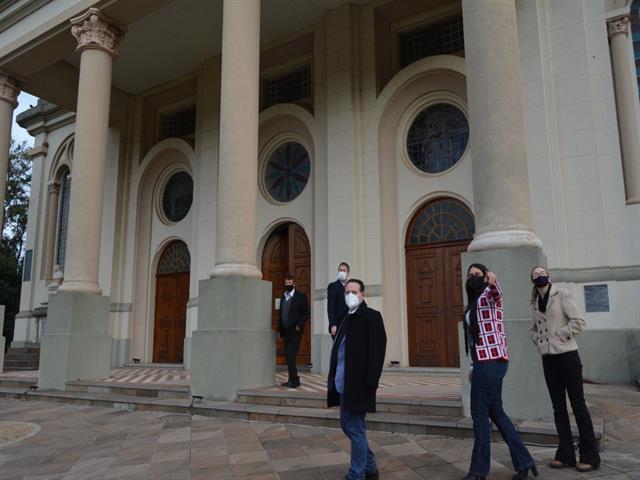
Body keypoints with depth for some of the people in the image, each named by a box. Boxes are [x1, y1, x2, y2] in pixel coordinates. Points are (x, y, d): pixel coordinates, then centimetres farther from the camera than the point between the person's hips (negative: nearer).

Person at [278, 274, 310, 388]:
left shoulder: (301, 296, -5)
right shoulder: (283, 296, 14)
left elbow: (306, 313, -8)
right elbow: (281, 314, 16)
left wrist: (299, 325, -16)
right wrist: (281, 331, 12)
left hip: (295, 331, -7)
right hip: (286, 331, 7)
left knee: (290, 355, -12)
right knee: (288, 356, 10)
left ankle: (293, 381, -7)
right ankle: (294, 380, 19)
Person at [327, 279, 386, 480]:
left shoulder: (372, 316, -9)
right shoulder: (347, 318, 14)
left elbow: (377, 350, -16)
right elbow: (340, 350, 13)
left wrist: (370, 382, -21)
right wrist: (335, 378, 8)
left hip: (358, 384, -8)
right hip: (343, 384, 9)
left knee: (355, 429, 1)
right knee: (347, 425, 18)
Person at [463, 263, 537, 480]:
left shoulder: (488, 294, -5)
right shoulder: (473, 303, 21)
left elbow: (497, 291, -31)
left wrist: (493, 279, -54)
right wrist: (474, 366, 20)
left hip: (491, 361, -9)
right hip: (485, 361, 9)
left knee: (479, 413, -3)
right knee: (495, 412, 11)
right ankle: (524, 461, 18)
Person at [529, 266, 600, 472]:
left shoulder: (562, 295, -4)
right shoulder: (535, 303, 10)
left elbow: (578, 321, -11)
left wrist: (557, 336, -13)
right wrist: (538, 341, 6)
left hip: (567, 355, -5)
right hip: (548, 359, 5)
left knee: (578, 404, 0)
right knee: (558, 406, 8)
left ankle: (589, 455, 8)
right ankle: (565, 454, 14)